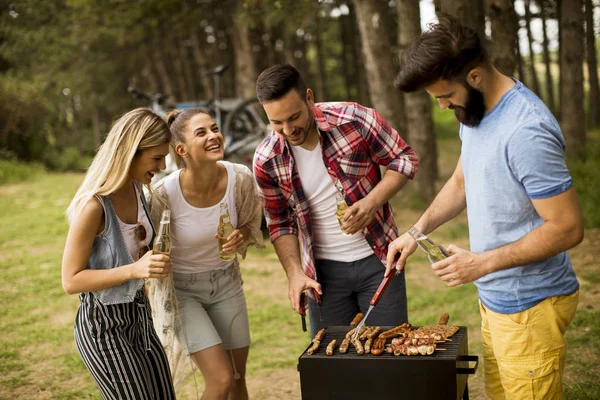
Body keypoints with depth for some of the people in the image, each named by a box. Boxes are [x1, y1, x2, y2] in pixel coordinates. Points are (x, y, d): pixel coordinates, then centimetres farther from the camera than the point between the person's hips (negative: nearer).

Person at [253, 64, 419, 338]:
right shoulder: (267, 161, -9)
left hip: (377, 259, -1)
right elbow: (281, 223, 4)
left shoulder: (354, 119, -16)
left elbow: (404, 159, -5)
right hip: (324, 271, 2)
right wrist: (294, 273, -8)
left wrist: (372, 202, -20)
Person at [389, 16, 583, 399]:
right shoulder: (476, 112, 5)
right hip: (496, 296, 9)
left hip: (529, 306, -9)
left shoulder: (526, 131, -25)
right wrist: (417, 232, 10)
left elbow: (568, 228, -23)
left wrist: (484, 262, -20)